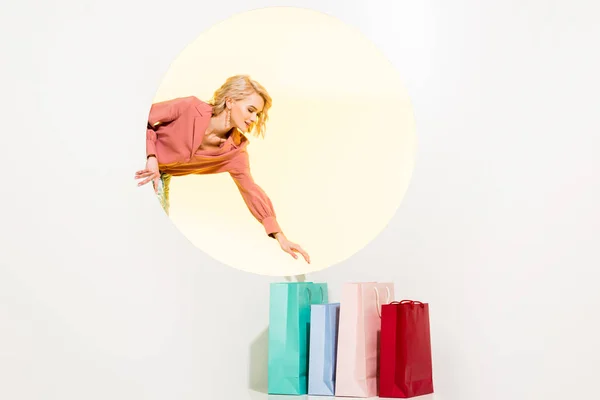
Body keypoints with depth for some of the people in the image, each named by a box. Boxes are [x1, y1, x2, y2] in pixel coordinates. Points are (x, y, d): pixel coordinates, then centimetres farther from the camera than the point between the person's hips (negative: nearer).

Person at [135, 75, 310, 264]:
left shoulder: (236, 149, -15)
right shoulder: (190, 108, -29)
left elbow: (250, 189, -12)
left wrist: (280, 236, -16)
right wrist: (151, 157, -32)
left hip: (161, 176, 5)